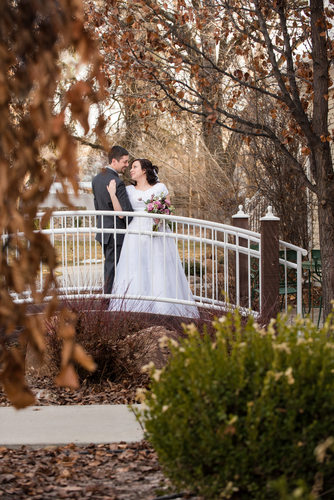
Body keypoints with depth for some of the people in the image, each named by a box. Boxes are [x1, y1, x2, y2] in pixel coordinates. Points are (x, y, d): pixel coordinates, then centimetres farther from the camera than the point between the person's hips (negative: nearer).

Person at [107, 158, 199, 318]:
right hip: (136, 237, 1)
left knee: (160, 274, -6)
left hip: (158, 237, -1)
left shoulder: (160, 187, 9)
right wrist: (112, 195, -5)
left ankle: (165, 311, -3)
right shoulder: (129, 190, 13)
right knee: (134, 274, -6)